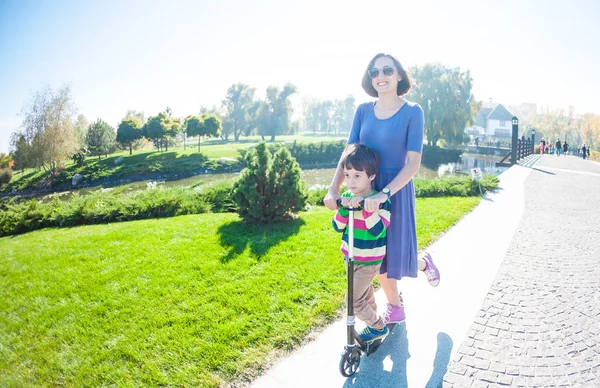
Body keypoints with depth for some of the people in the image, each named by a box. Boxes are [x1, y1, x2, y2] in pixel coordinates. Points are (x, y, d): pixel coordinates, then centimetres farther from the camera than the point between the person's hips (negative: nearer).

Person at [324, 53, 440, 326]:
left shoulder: (412, 112, -10)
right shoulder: (363, 110, 1)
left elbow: (414, 163, -15)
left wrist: (384, 193, -28)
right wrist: (333, 189, -13)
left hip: (397, 191, -4)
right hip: (367, 192, 4)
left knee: (396, 253, 5)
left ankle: (424, 263, 42)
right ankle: (394, 306, 37)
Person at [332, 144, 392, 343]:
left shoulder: (381, 201, -19)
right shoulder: (346, 197, -4)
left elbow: (377, 229, -30)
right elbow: (338, 227, -6)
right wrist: (344, 209, -23)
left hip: (370, 261, -6)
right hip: (350, 258, 6)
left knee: (354, 299, -5)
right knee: (365, 294, 23)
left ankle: (378, 327, 18)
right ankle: (374, 322, 45)